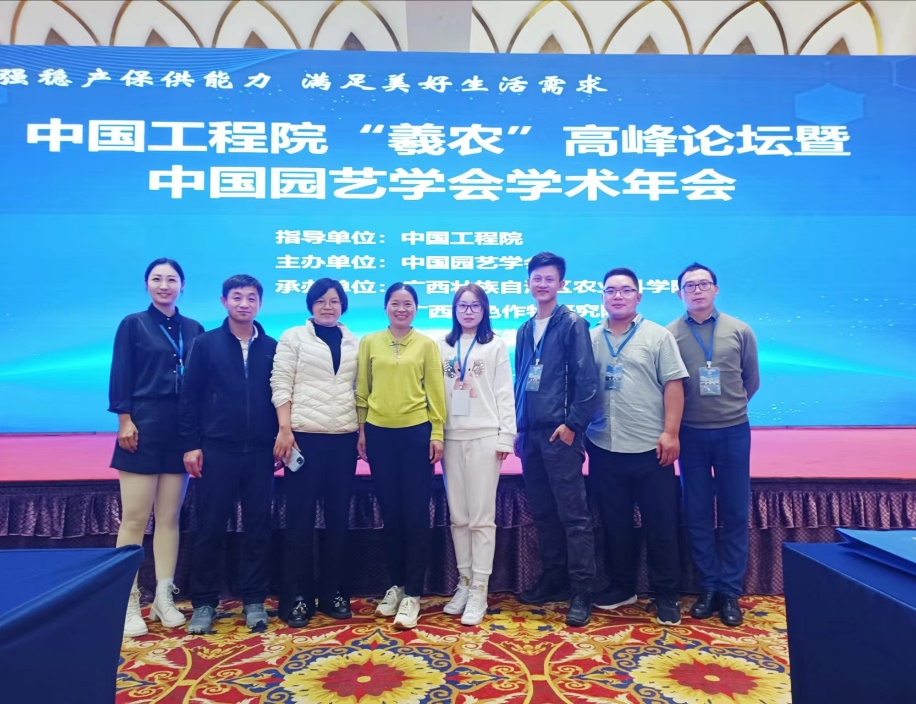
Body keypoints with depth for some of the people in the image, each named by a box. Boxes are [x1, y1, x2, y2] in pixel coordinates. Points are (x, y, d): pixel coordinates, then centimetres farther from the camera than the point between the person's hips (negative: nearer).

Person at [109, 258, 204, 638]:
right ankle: (129, 602, 9)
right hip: (144, 427, -3)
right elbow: (120, 377, -2)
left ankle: (164, 597, 16)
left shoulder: (194, 329, 10)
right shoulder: (133, 324, 3)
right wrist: (125, 421, -12)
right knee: (134, 519, -1)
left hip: (181, 429, 3)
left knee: (169, 517, 8)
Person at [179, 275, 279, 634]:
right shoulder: (206, 343, 2)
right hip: (216, 450, -1)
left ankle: (254, 601, 20)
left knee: (258, 528, 7)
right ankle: (204, 603, 21)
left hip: (260, 453, 2)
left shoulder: (272, 347, 6)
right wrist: (191, 444, -5)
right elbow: (189, 397, 1)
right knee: (210, 529, 6)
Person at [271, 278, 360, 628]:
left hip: (344, 438, 3)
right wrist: (284, 429, -11)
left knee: (338, 517, 8)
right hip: (305, 435, -3)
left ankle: (333, 592, 21)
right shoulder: (293, 337, 4)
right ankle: (296, 597, 13)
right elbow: (280, 385, -2)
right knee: (300, 518, 1)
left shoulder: (354, 343, 11)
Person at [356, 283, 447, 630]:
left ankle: (412, 593, 12)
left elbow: (436, 391, 1)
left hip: (416, 432, -2)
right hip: (379, 433, 2)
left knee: (415, 514, 1)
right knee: (390, 513, 11)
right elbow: (361, 389, 8)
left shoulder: (427, 344, 2)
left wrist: (437, 433, -4)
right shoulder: (369, 342, 6)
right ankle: (395, 585, 26)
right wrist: (361, 430, 5)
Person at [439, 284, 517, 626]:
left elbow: (504, 392, 1)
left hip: (484, 437, -3)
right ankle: (464, 584, 21)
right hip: (451, 438, 3)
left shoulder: (496, 345, 4)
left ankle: (479, 591, 7)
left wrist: (505, 436, -6)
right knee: (458, 516, 9)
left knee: (482, 517, -1)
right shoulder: (443, 346, 12)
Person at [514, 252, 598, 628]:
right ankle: (553, 579, 26)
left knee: (573, 514, -2)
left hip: (560, 432, -6)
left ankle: (581, 592, 6)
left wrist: (572, 423, -14)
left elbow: (587, 379, -8)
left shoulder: (573, 324, -2)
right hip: (530, 434, 7)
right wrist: (518, 429, 16)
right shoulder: (524, 330, 16)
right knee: (542, 512, 13)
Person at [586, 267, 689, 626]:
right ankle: (621, 586, 30)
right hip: (604, 448, 3)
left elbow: (673, 385, -5)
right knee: (614, 523, 14)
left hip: (650, 448, -2)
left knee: (660, 524, 6)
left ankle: (666, 594, 21)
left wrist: (670, 432, -12)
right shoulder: (590, 339, 8)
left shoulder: (658, 336, 0)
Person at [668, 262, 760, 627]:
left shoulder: (740, 331, 2)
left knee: (734, 514, 6)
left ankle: (731, 591, 19)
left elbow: (751, 381, 11)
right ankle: (709, 587, 21)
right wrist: (680, 418, 3)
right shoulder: (669, 334, -3)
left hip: (733, 432, 1)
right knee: (698, 514, 7)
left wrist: (729, 408, 11)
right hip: (690, 434, 0)